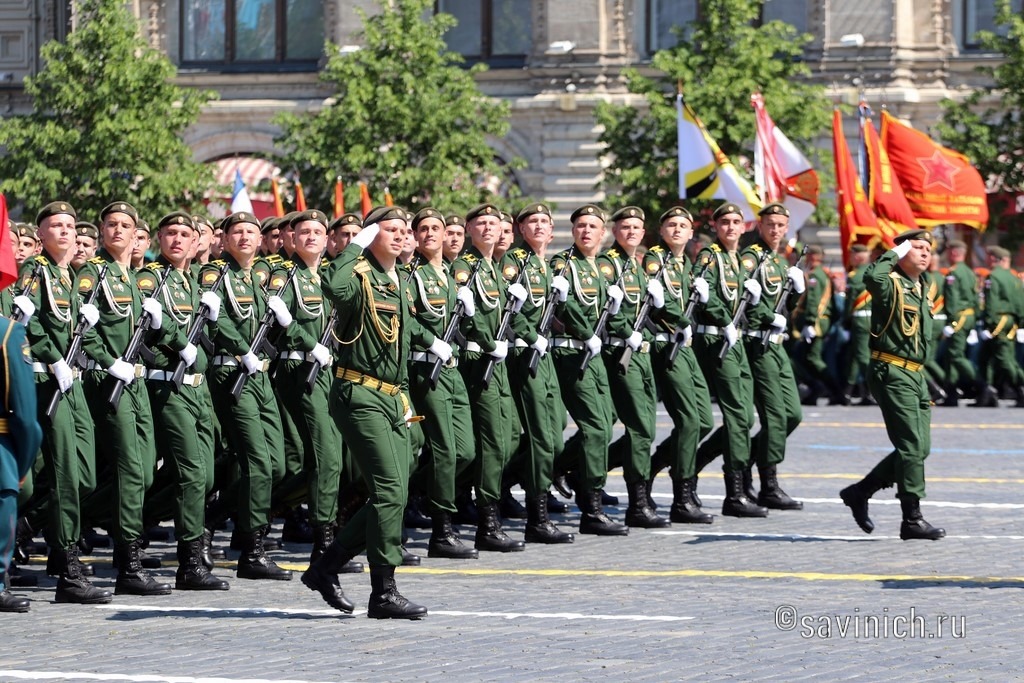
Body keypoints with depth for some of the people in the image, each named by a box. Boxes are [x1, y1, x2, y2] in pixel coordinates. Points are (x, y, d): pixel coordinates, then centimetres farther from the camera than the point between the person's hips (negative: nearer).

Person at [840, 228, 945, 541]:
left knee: (919, 448, 8)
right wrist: (894, 253, -17)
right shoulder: (891, 284, -9)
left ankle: (859, 492, 20)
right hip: (892, 373, -9)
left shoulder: (920, 290, 19)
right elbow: (872, 277, -32)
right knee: (911, 446, -12)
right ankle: (912, 519, -9)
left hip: (915, 375, 9)